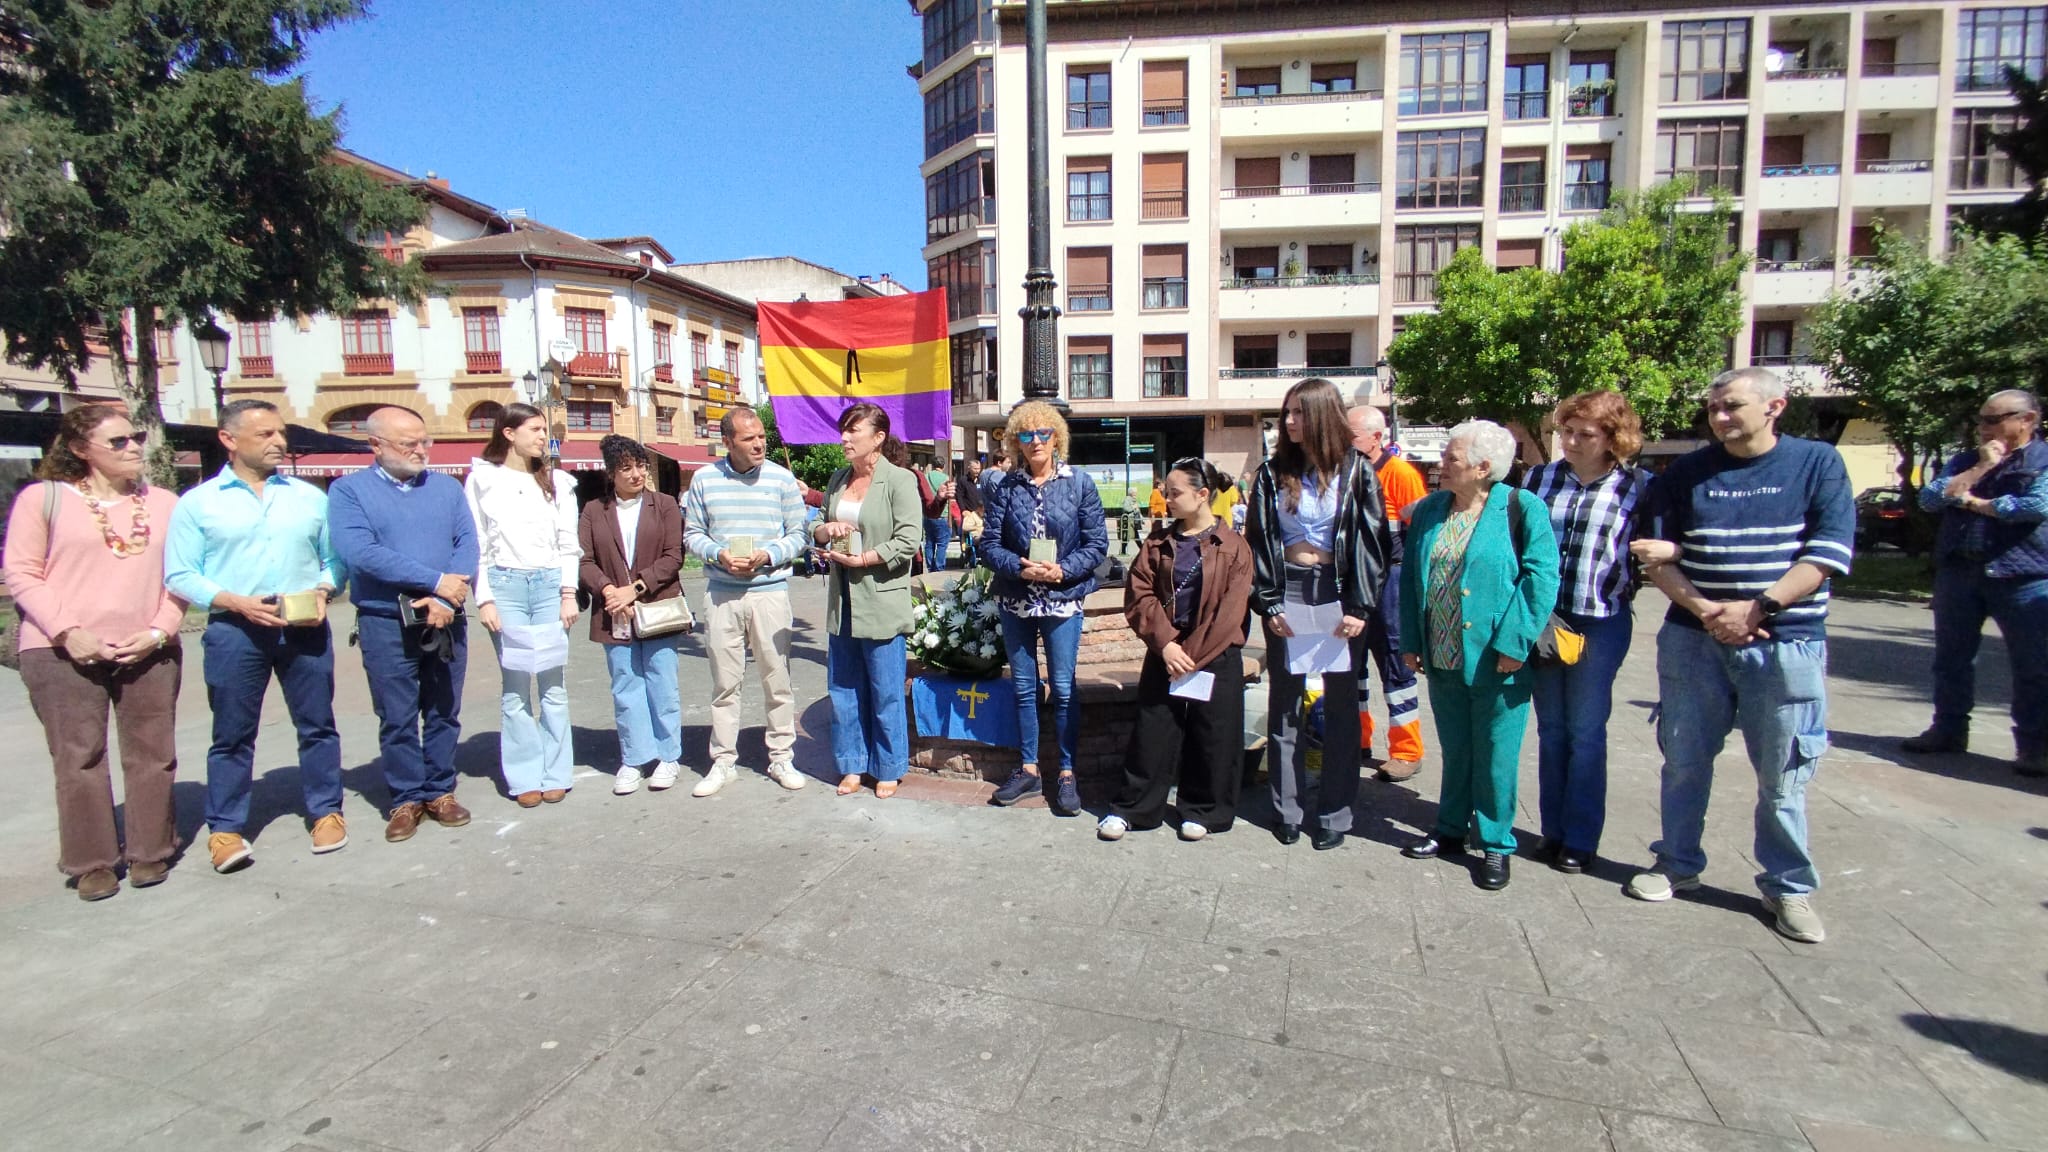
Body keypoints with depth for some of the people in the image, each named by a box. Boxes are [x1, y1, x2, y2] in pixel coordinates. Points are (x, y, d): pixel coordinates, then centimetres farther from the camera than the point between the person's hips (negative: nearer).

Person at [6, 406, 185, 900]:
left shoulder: (164, 504, 10)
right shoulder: (43, 498, 2)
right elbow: (22, 574, -1)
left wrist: (159, 631, -4)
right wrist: (67, 632, -12)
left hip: (149, 652, 2)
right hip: (63, 654, -2)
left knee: (152, 754, 6)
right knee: (79, 758, 2)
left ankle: (150, 852, 20)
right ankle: (92, 863, 14)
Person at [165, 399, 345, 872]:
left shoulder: (310, 497, 9)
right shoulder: (199, 503, 2)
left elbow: (335, 558, 10)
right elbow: (180, 575, -2)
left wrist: (322, 591, -8)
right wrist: (235, 603, -15)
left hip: (305, 629, 2)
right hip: (234, 631, -1)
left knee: (317, 724, 8)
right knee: (232, 733, 6)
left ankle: (326, 811, 20)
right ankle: (226, 828, 17)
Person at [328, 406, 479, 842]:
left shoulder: (447, 488, 9)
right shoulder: (349, 491, 0)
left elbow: (467, 544, -1)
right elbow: (360, 552, -14)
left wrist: (446, 599, -16)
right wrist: (436, 581, -17)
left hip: (445, 622, 3)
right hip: (385, 625, -2)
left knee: (444, 713, 10)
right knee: (397, 719, 5)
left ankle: (440, 791, 21)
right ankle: (407, 799, 17)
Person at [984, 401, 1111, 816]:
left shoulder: (1079, 484, -3)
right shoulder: (1006, 487, 1)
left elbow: (1098, 543, -4)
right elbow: (990, 541, 0)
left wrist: (1063, 570, -19)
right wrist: (1019, 567, -17)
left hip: (1063, 600, -2)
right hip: (1015, 601, 2)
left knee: (1063, 689, 2)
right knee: (1023, 687, 12)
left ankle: (1067, 774, 16)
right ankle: (1028, 770, 25)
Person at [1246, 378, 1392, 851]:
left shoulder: (1356, 470, -1)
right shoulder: (1273, 474, 5)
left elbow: (1374, 541, -4)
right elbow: (1257, 541, 3)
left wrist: (1360, 608, -10)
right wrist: (1268, 603, -5)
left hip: (1338, 594, -2)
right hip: (1286, 592, 2)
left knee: (1340, 703, 6)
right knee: (1284, 703, 7)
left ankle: (1335, 812, 17)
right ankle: (1287, 808, 18)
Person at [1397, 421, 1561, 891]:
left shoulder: (1521, 509, -9)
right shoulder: (1429, 509, 7)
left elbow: (1541, 577, -14)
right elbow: (1410, 577, 10)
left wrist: (1512, 642, -18)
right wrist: (1411, 640, 6)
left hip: (1495, 662, -5)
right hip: (1441, 659, 5)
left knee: (1495, 757, 6)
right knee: (1454, 751, 18)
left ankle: (1495, 844, 22)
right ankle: (1451, 829, 33)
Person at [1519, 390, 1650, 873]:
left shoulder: (1639, 487, -3)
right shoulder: (1538, 479, 4)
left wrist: (1624, 588, -16)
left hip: (1601, 624, -3)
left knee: (1586, 731, 5)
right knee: (1551, 729, 12)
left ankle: (1580, 838, 18)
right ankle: (1553, 829, 24)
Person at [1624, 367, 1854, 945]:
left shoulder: (1818, 463, 0)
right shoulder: (1686, 472, 5)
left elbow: (1828, 552, -7)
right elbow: (1657, 554, 2)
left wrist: (1756, 609, -16)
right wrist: (1705, 609, -12)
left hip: (1785, 643, -2)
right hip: (1693, 638, 2)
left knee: (1782, 774, 5)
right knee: (1684, 760, 10)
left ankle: (1789, 887, 21)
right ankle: (1678, 864, 26)